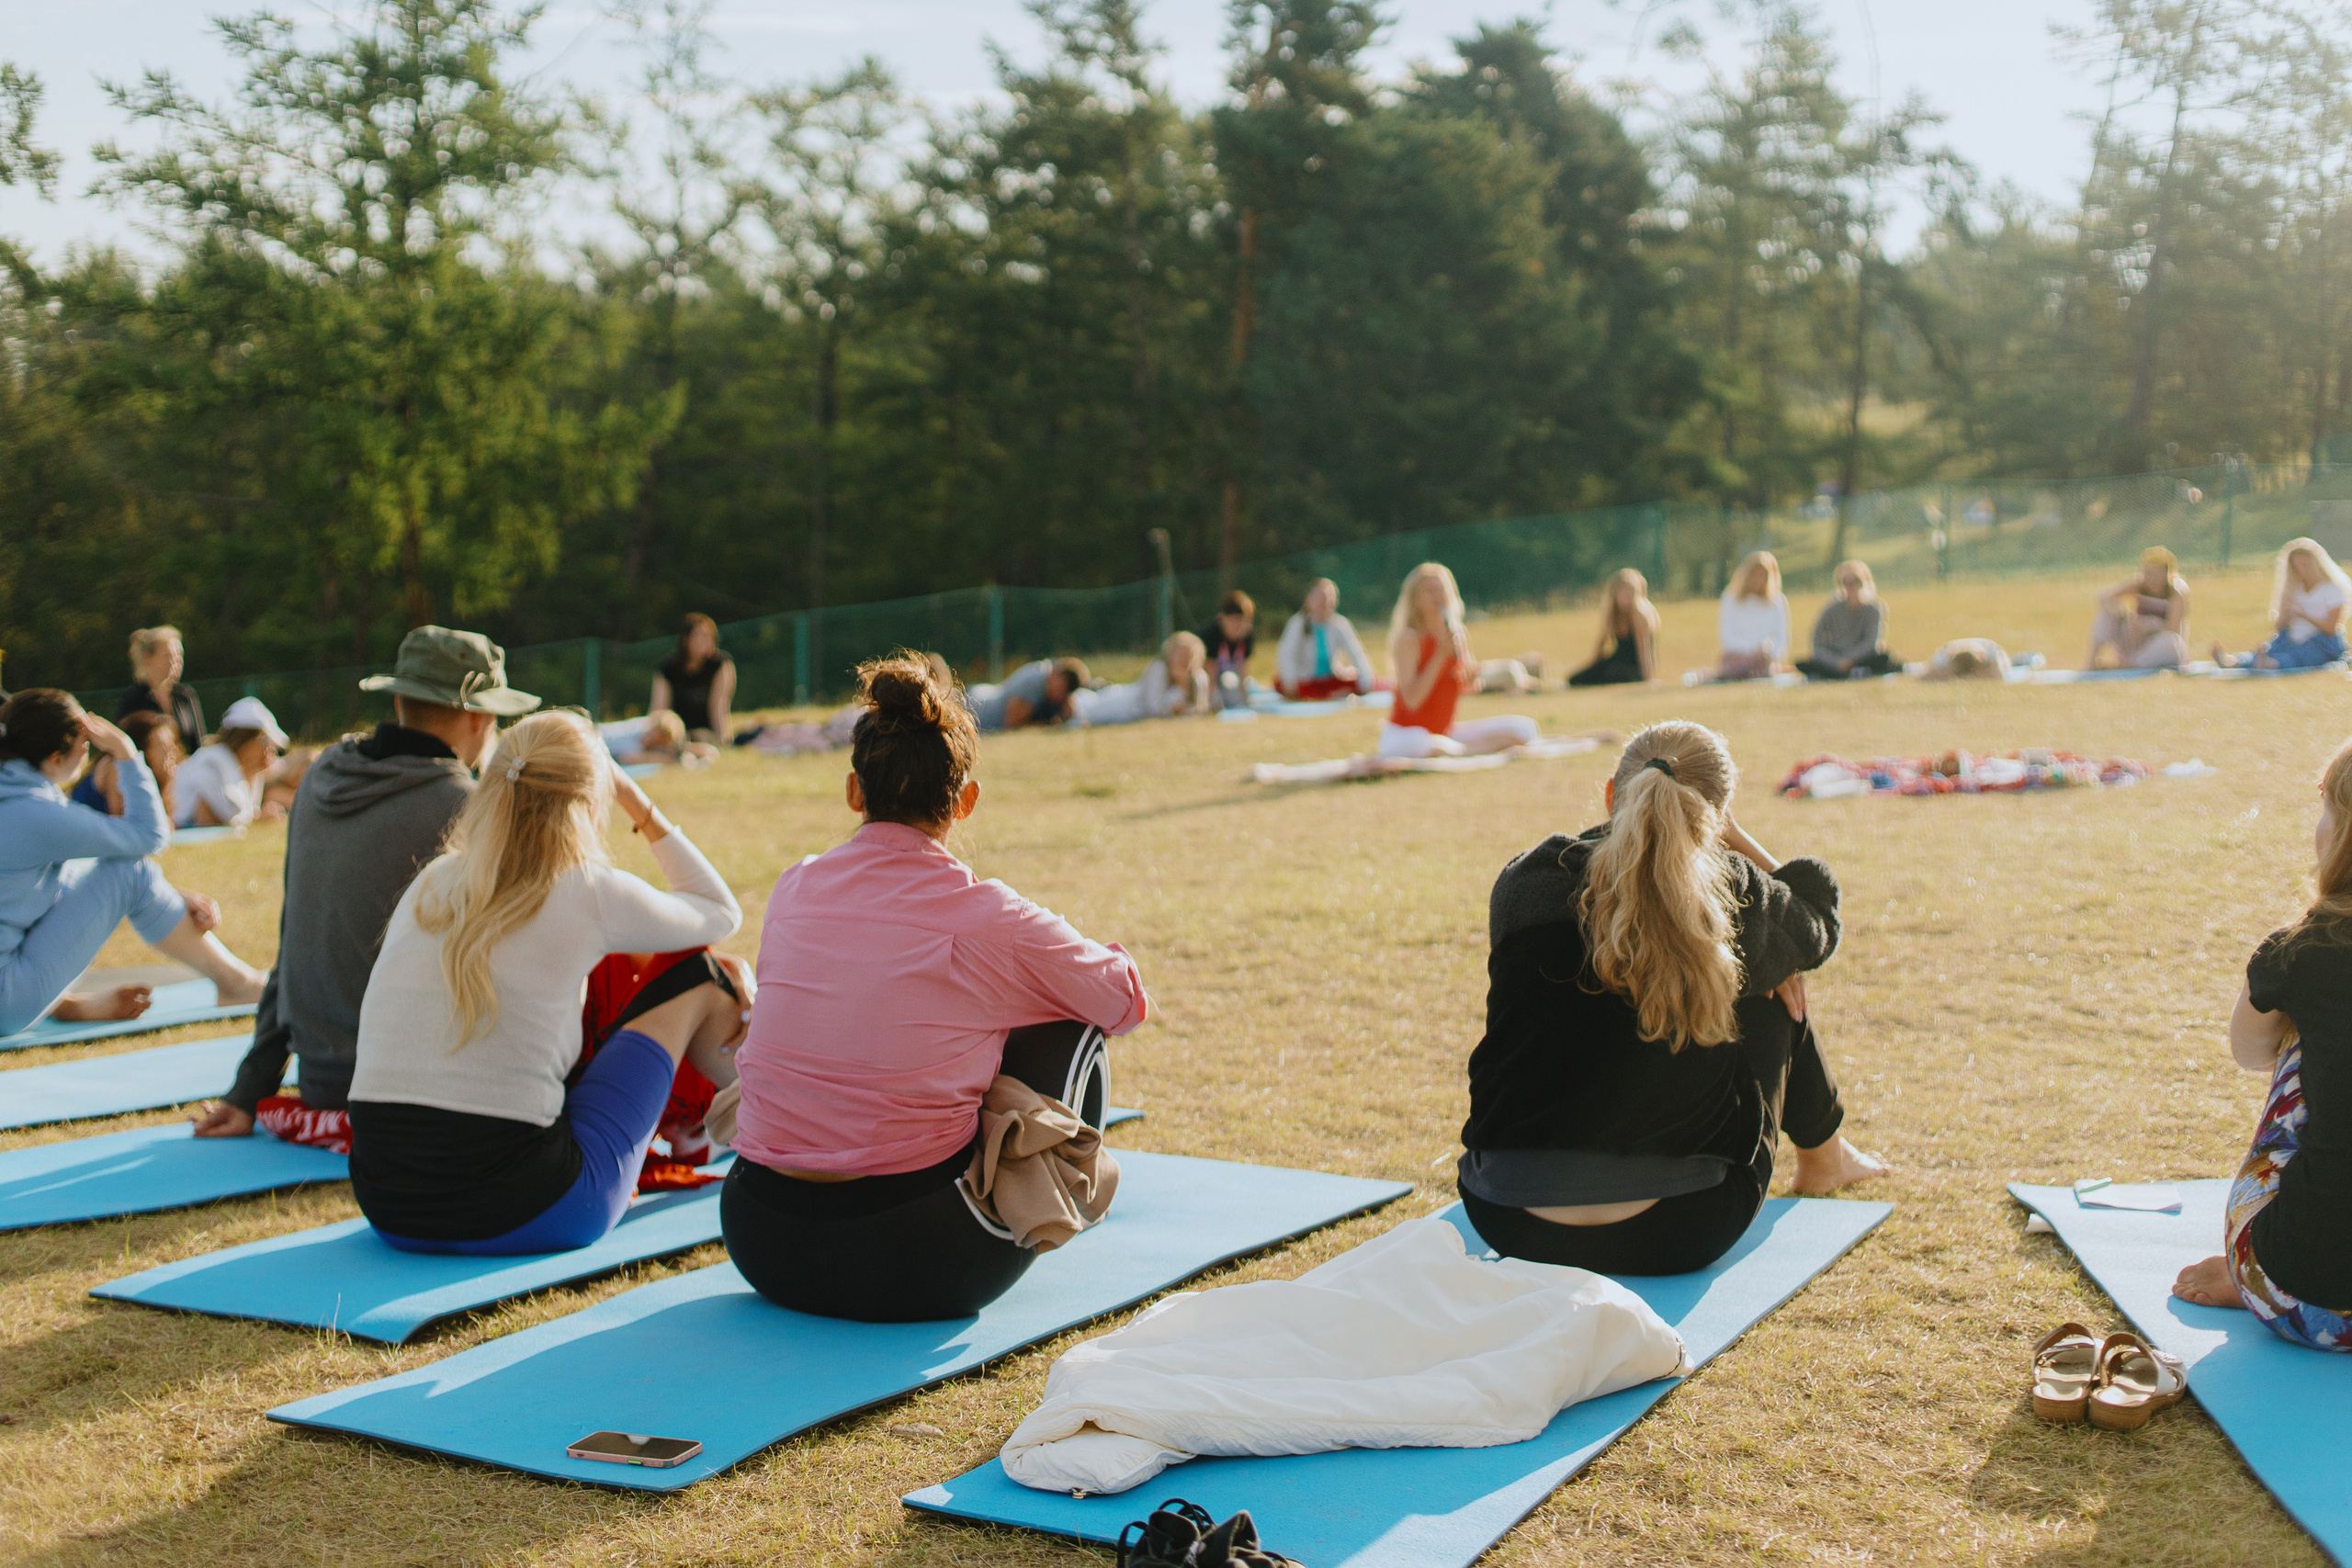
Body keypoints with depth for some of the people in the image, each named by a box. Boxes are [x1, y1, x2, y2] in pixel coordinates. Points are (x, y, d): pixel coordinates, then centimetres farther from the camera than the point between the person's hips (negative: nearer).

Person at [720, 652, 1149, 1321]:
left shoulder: (793, 890, 2)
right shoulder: (990, 920, -11)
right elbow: (1126, 1000, 7)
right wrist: (1069, 955, 28)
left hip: (761, 1249, 5)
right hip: (914, 1269, -5)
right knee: (1070, 1023, 14)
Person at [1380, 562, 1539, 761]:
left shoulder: (1459, 635, 3)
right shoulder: (1409, 638, -16)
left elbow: (1466, 688, 13)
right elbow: (1411, 700, -24)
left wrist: (1470, 678, -11)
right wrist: (1441, 654, -27)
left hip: (1445, 733, 6)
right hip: (1404, 733, -6)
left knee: (1523, 728, -1)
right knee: (1422, 745, -44)